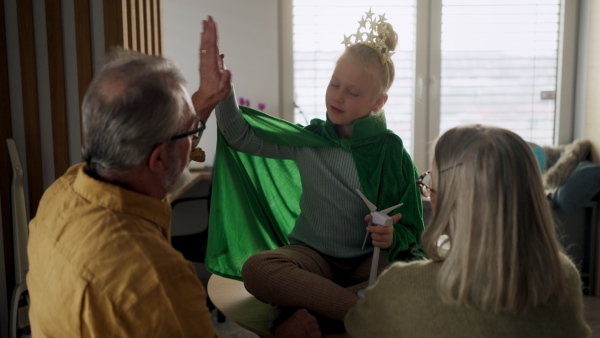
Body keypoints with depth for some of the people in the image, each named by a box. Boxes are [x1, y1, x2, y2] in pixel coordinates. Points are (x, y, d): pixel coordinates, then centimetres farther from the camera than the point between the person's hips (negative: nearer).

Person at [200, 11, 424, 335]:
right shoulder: (309, 139, 3)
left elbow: (410, 228, 3)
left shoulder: (391, 151, -2)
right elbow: (240, 136, 2)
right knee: (255, 268, -32)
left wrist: (392, 237, -20)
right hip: (313, 256, 1)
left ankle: (304, 305, -25)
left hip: (368, 261, 0)